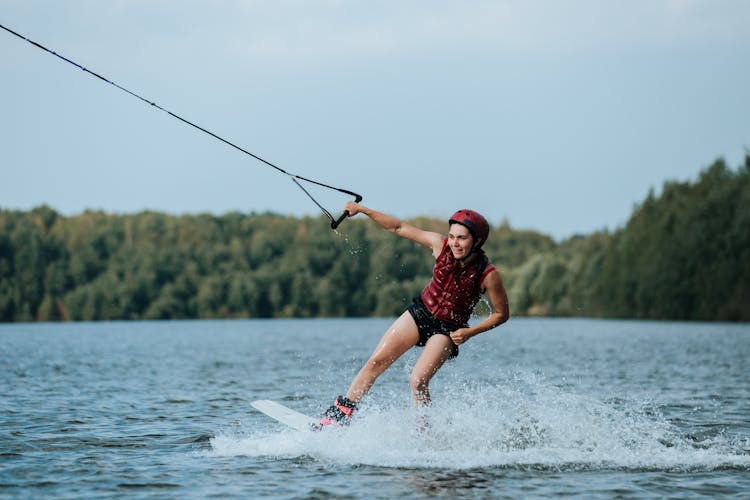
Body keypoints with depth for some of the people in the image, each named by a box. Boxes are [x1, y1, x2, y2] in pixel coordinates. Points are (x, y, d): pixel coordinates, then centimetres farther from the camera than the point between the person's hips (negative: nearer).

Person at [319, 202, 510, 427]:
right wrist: (362, 209, -12)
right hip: (420, 312, 4)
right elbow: (399, 228, -6)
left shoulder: (488, 275, -22)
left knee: (418, 382, -20)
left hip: (447, 330, -4)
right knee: (376, 362, -3)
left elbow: (501, 314, -9)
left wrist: (470, 332, -19)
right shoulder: (440, 245, -15)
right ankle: (340, 412, 6)